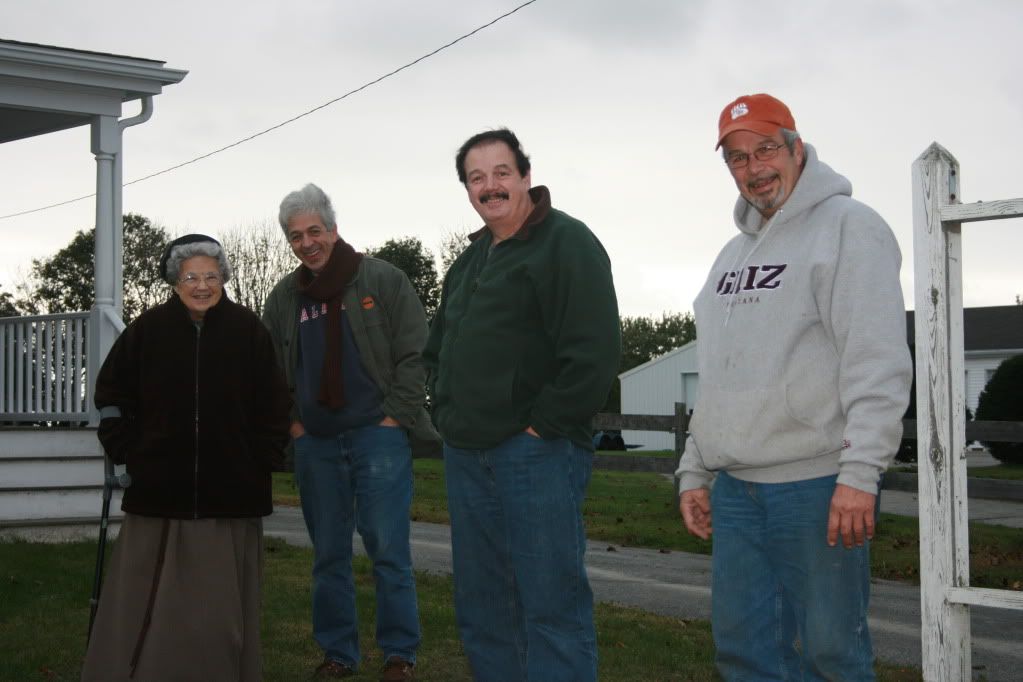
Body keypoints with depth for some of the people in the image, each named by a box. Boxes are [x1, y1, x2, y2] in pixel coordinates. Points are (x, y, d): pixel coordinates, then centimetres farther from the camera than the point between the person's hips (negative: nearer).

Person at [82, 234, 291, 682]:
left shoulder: (247, 330, 0)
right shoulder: (149, 328, 2)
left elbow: (274, 407, 5)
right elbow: (110, 392, 12)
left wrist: (261, 460, 1)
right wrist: (127, 452, 5)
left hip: (230, 494, 0)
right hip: (159, 490, 1)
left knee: (220, 605, 5)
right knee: (145, 608, 1)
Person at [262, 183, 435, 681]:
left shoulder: (383, 280, -3)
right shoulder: (283, 298, 8)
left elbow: (413, 355, -5)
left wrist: (394, 418, -9)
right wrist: (291, 422, 4)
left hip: (378, 434, -4)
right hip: (314, 443, 4)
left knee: (388, 550, -3)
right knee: (328, 555, 10)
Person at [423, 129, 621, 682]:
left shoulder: (565, 241, -9)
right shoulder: (471, 258, 18)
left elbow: (593, 352, -19)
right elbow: (437, 348, 32)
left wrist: (544, 426, -16)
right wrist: (447, 410, 17)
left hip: (536, 452, -9)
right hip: (467, 457, 9)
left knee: (551, 604, -6)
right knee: (481, 608, 14)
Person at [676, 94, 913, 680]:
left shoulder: (849, 227, -4)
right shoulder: (735, 253, 21)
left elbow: (879, 362, -14)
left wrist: (861, 472, -21)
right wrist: (693, 471, 18)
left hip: (818, 483, -7)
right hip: (736, 488, 7)